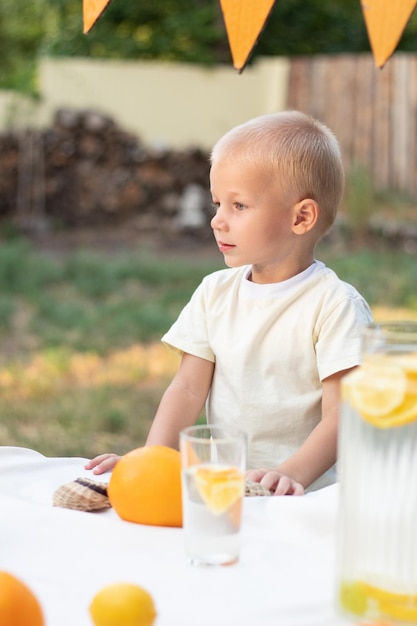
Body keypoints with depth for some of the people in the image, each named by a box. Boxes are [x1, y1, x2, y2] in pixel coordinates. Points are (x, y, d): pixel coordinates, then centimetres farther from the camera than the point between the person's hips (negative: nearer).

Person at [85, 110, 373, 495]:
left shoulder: (335, 304, -6)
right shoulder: (215, 292, 11)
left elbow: (340, 417, -11)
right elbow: (189, 387, 8)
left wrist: (292, 475, -26)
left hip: (306, 494, -4)